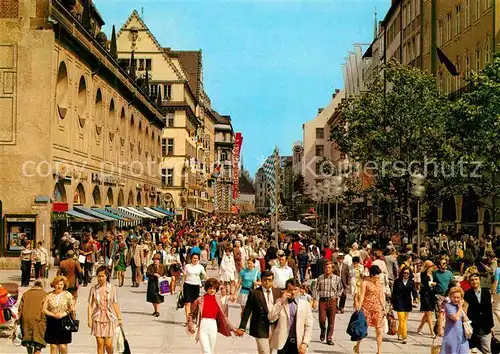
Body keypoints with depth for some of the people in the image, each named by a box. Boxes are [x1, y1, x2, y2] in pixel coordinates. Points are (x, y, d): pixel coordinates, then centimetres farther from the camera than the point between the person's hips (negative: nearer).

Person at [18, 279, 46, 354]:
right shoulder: (44, 294, 0)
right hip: (38, 320, -4)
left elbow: (20, 308, 11)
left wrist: (20, 320, 14)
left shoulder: (25, 294, 12)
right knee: (38, 342, 2)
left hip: (26, 320, 4)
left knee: (28, 341, 17)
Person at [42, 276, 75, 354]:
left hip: (64, 322, -1)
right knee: (53, 346, 3)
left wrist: (64, 314, -14)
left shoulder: (67, 295, 2)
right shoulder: (49, 296, 4)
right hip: (52, 323, 1)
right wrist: (54, 315, -12)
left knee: (63, 346, -4)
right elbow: (44, 309, 2)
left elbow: (72, 309, 3)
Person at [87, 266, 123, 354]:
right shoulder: (93, 289, 0)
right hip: (97, 318, 1)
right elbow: (90, 305, 2)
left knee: (108, 344, -2)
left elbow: (115, 304, 4)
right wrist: (89, 319, -6)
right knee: (100, 344, 2)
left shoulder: (112, 288, 0)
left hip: (110, 318, -1)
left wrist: (119, 318, 5)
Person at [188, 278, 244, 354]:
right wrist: (191, 327, -6)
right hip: (202, 327, -3)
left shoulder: (218, 302, 5)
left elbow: (224, 317, 11)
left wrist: (233, 329, 8)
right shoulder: (200, 300, -2)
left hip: (213, 327, 3)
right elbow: (191, 315, 6)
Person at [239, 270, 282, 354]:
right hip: (261, 329, -4)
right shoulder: (254, 293, -5)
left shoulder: (278, 292, 5)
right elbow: (247, 311, -5)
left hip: (274, 328, 4)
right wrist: (242, 327, -9)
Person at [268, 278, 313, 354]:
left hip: (298, 344, 0)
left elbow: (309, 326, 2)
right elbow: (271, 318, -7)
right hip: (283, 343, 0)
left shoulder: (305, 304, 5)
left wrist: (305, 343, -8)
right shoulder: (279, 302, 7)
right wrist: (281, 301, -10)